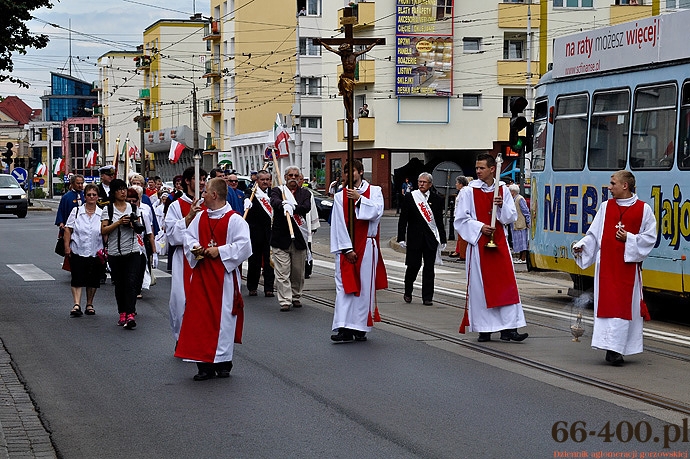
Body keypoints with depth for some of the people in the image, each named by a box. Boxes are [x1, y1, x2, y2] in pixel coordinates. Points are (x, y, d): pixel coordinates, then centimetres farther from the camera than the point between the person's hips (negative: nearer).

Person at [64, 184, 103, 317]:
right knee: (77, 279, -6)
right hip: (77, 252, -1)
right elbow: (68, 229, 3)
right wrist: (67, 246, -5)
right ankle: (76, 305, -9)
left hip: (95, 253, 1)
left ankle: (89, 304, 23)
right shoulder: (76, 211, 2)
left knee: (93, 280, 9)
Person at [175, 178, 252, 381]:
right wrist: (195, 248, -4)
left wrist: (220, 251, -17)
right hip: (202, 276, 6)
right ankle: (205, 364, 10)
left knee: (223, 317, 0)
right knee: (200, 317, 4)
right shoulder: (200, 217, 9)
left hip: (224, 278, -6)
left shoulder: (234, 220, -9)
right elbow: (189, 236, 16)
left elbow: (244, 246, -14)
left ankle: (223, 362, 13)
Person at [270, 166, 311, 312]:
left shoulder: (305, 193, 11)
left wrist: (293, 207, -25)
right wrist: (284, 205, -39)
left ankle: (296, 297, 26)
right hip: (281, 238, -2)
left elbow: (307, 207, -8)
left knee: (298, 271, 10)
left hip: (299, 238, 2)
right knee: (282, 272, -5)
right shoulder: (278, 190, 6)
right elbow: (274, 201, -17)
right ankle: (285, 301, -3)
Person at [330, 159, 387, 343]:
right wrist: (347, 249, -8)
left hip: (366, 246, 0)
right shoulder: (340, 196, 6)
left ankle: (361, 327, 7)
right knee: (345, 286, -5)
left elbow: (377, 212, -11)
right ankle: (345, 329, -9)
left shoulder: (374, 191, 6)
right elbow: (339, 224, -1)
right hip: (346, 247, 0)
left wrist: (359, 199, -11)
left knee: (365, 286, 1)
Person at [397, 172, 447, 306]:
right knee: (413, 265, -1)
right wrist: (401, 238, -3)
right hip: (414, 238, -1)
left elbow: (440, 221, 9)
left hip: (431, 239, 1)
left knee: (429, 267, 3)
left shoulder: (437, 199, 6)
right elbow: (403, 219, 2)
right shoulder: (409, 197, 2)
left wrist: (442, 239, 6)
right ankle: (408, 293, 20)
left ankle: (427, 297, 10)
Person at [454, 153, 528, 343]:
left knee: (506, 284, -3)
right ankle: (483, 329, 6)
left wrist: (502, 206, -10)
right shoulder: (468, 191, -1)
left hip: (499, 243, 3)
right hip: (478, 243, -2)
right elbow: (460, 219, -2)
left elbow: (512, 217, 8)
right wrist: (479, 227, -13)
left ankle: (508, 328, -2)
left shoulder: (503, 190, 7)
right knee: (481, 286, -2)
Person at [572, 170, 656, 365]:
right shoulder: (606, 206, 9)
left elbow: (650, 237, 2)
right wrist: (581, 246, -5)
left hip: (629, 265, -1)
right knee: (607, 303, -4)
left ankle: (616, 349, 4)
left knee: (626, 304, -1)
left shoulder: (644, 209, 1)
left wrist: (629, 238, -10)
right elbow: (594, 234, 10)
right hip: (606, 265, 2)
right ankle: (611, 348, -4)